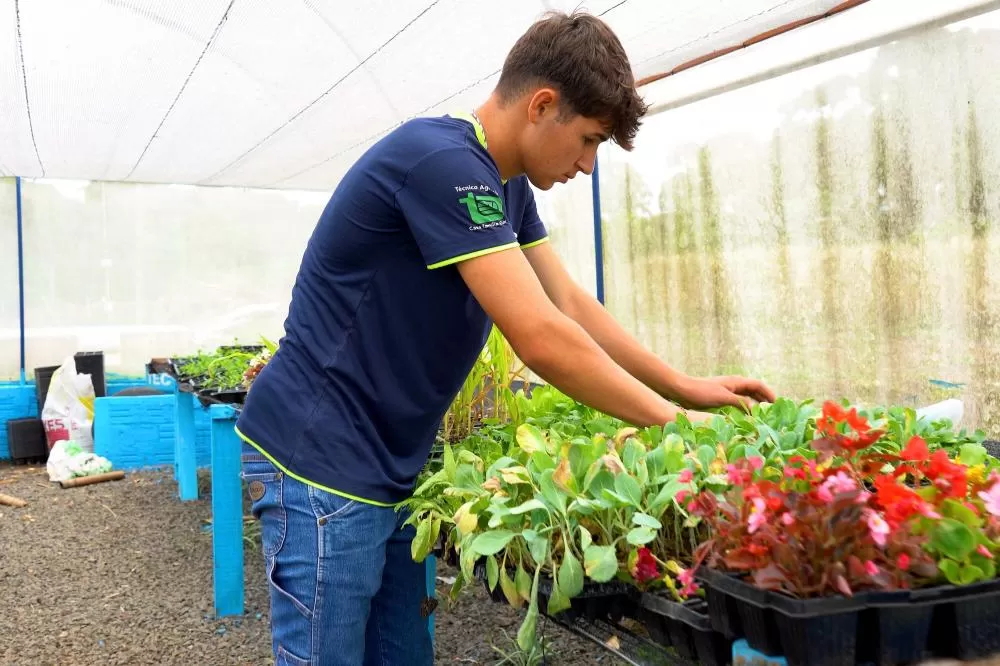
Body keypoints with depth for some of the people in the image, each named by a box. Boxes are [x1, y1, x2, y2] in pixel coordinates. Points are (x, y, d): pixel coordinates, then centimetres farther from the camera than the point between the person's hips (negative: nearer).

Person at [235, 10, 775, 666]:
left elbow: (572, 305, 11)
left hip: (389, 472, 9)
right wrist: (671, 419, -14)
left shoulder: (505, 185, 8)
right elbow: (542, 340, -26)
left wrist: (684, 386, 7)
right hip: (323, 465, -9)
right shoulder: (442, 161, -23)